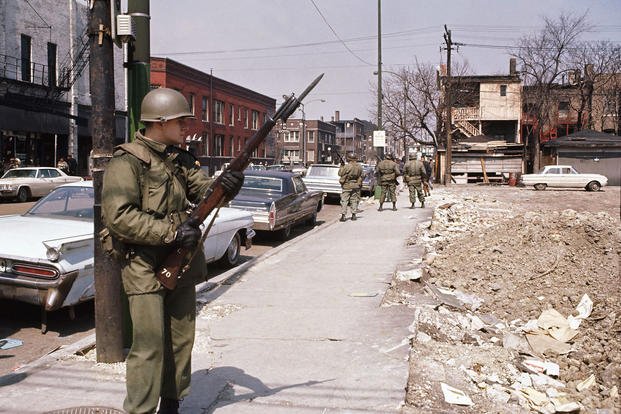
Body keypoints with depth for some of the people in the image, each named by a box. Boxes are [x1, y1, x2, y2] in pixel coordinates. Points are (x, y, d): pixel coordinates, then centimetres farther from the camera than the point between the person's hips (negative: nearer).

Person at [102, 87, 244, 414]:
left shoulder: (181, 158, 11)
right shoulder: (127, 161, -12)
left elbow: (202, 190, 3)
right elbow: (118, 216, -20)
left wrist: (226, 186, -20)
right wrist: (171, 232, -22)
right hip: (145, 268, -7)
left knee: (181, 341, 14)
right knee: (149, 345, -7)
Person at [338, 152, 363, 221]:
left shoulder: (347, 166, -18)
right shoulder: (359, 167, 1)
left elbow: (340, 173, -7)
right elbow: (360, 176, 10)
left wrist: (342, 166, 5)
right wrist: (359, 184, 21)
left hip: (347, 186, -5)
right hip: (356, 186, 5)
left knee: (344, 201, 0)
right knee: (354, 201, 13)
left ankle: (343, 216, -4)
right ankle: (353, 215, 14)